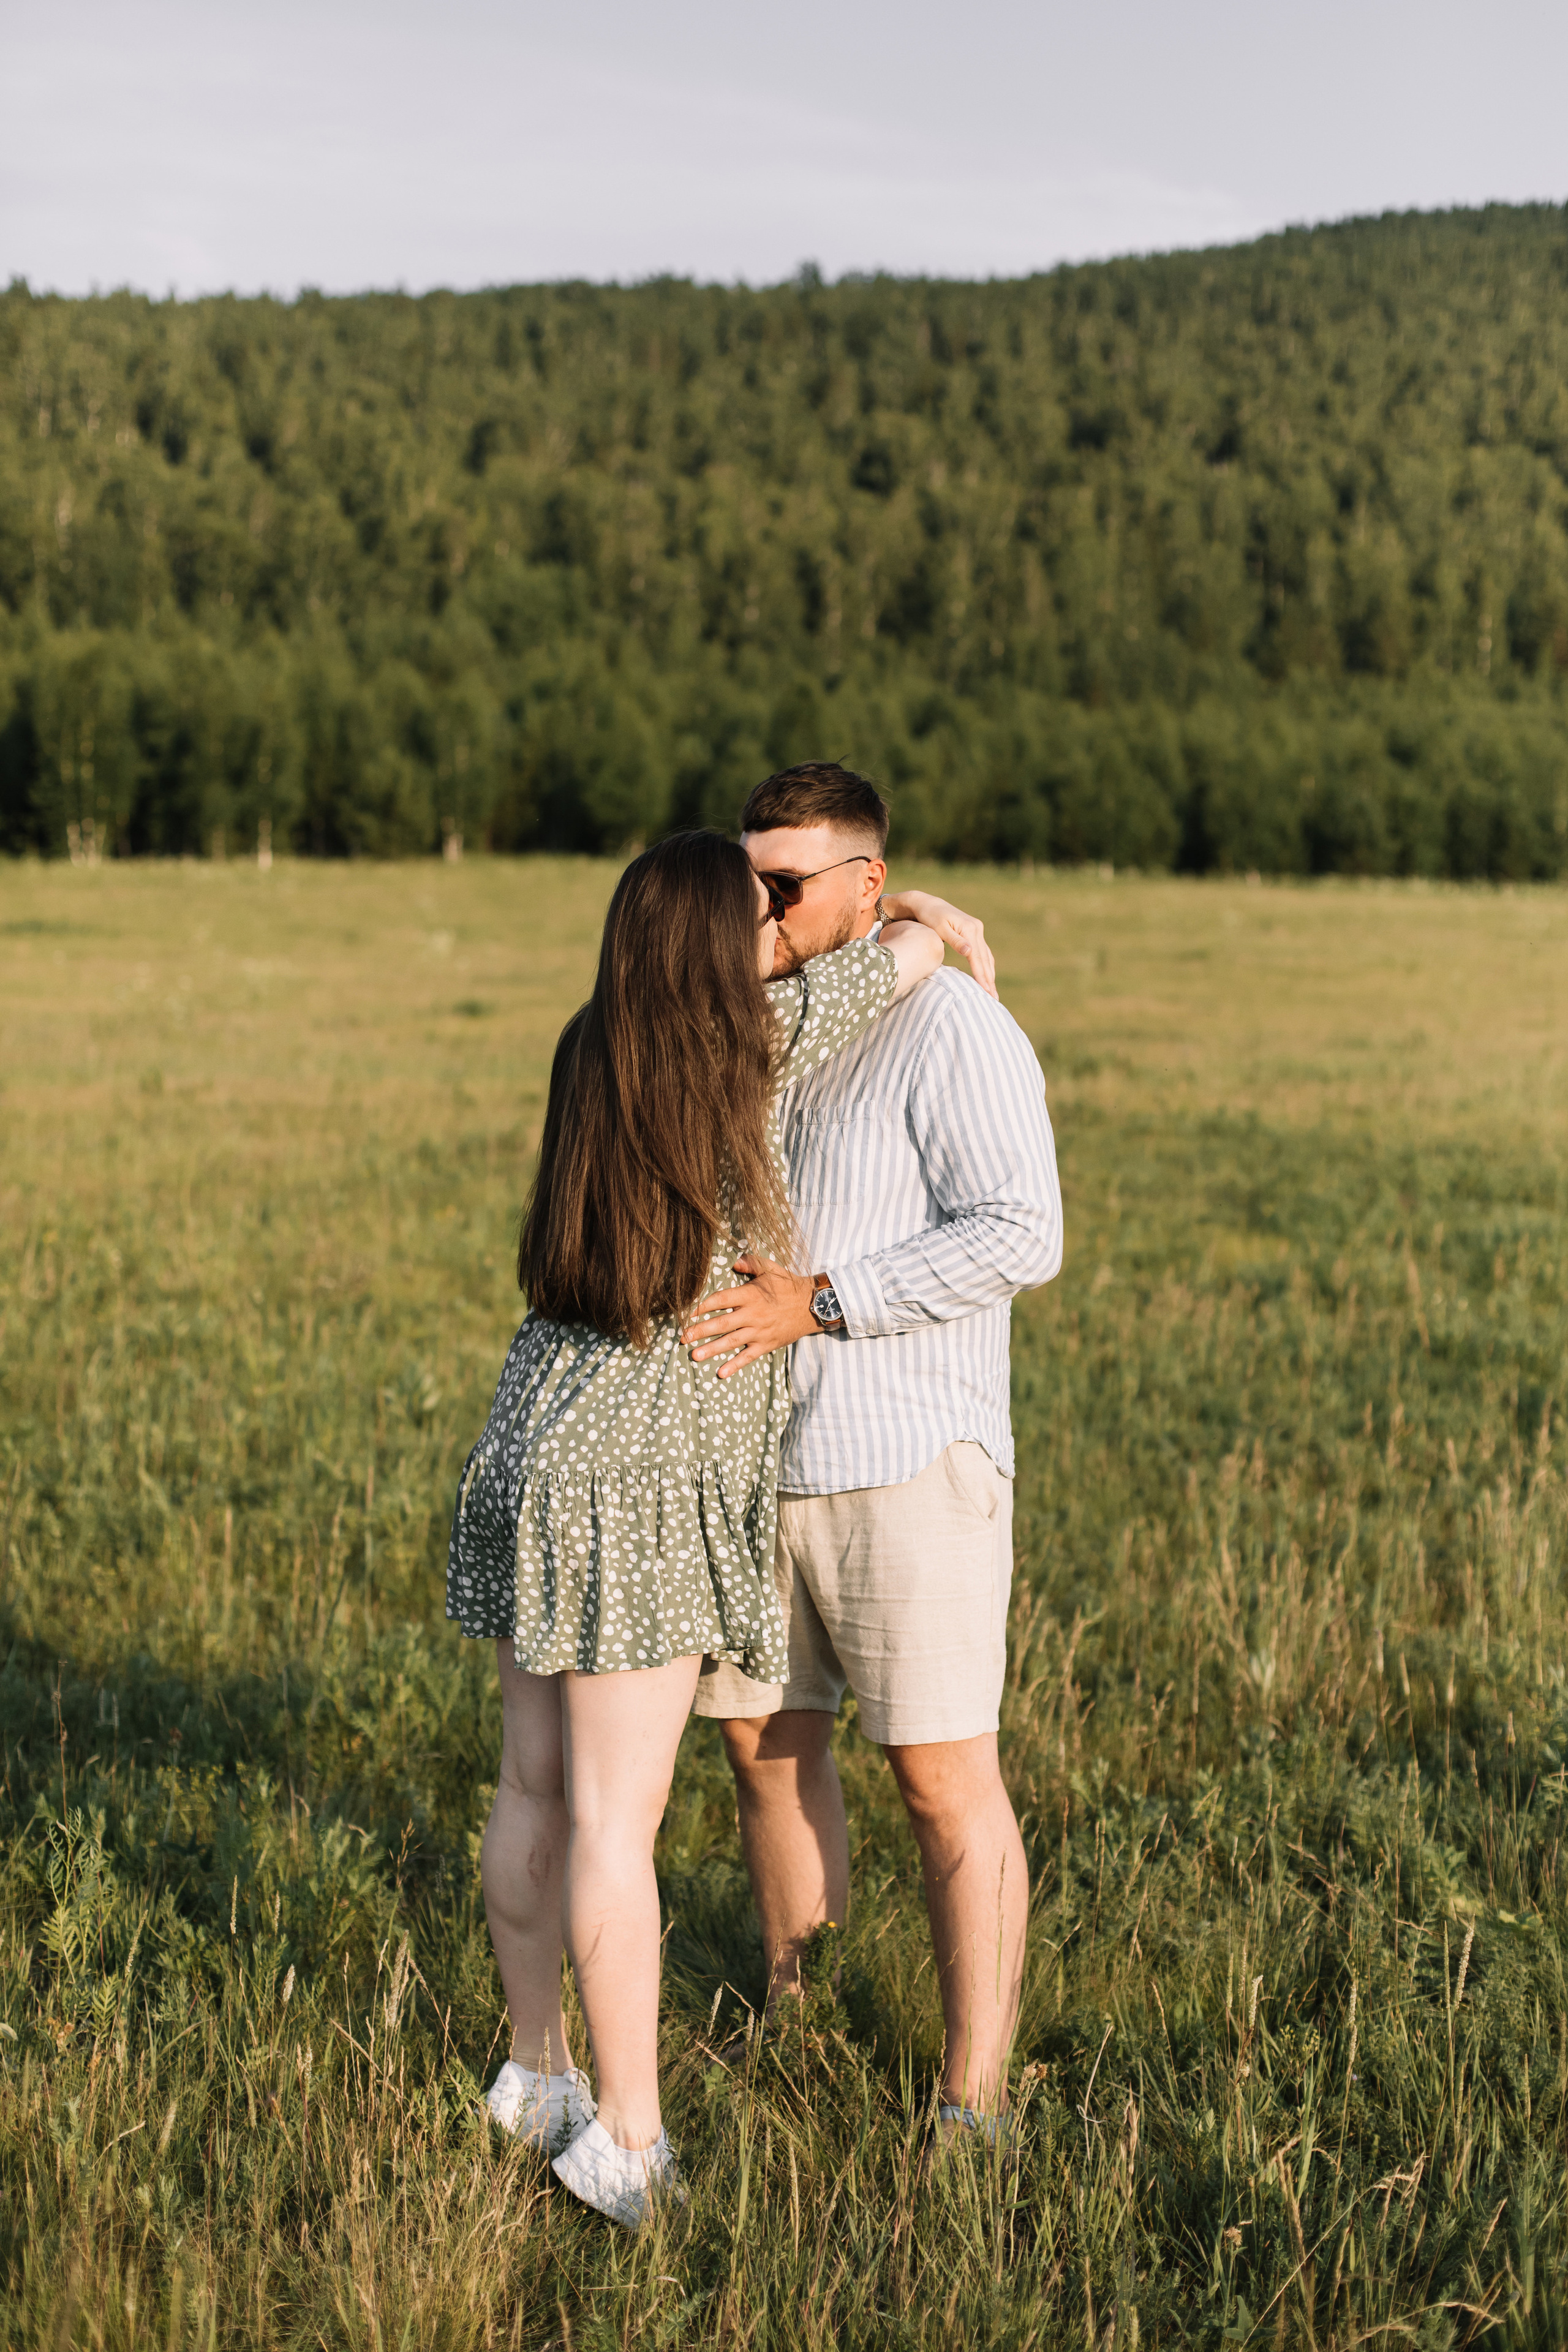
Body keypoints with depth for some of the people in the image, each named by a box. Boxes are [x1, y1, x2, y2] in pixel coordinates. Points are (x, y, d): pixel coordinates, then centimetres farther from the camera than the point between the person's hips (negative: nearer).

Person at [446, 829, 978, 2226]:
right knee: (616, 1819, -2)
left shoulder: (591, 1049, 6)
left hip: (533, 1444, 7)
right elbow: (919, 944, -2)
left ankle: (539, 2073, 27)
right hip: (635, 1482, -7)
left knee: (536, 1790, 14)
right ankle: (628, 2140, 6)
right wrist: (947, 932, 20)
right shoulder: (759, 1042, -12)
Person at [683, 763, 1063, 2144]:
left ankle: (973, 2111, 6)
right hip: (764, 1456, 8)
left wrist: (813, 1304, -26)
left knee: (945, 1781, -2)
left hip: (909, 1461, -8)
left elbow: (1020, 1237, -23)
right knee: (766, 1746, 15)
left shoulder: (954, 1030, -14)